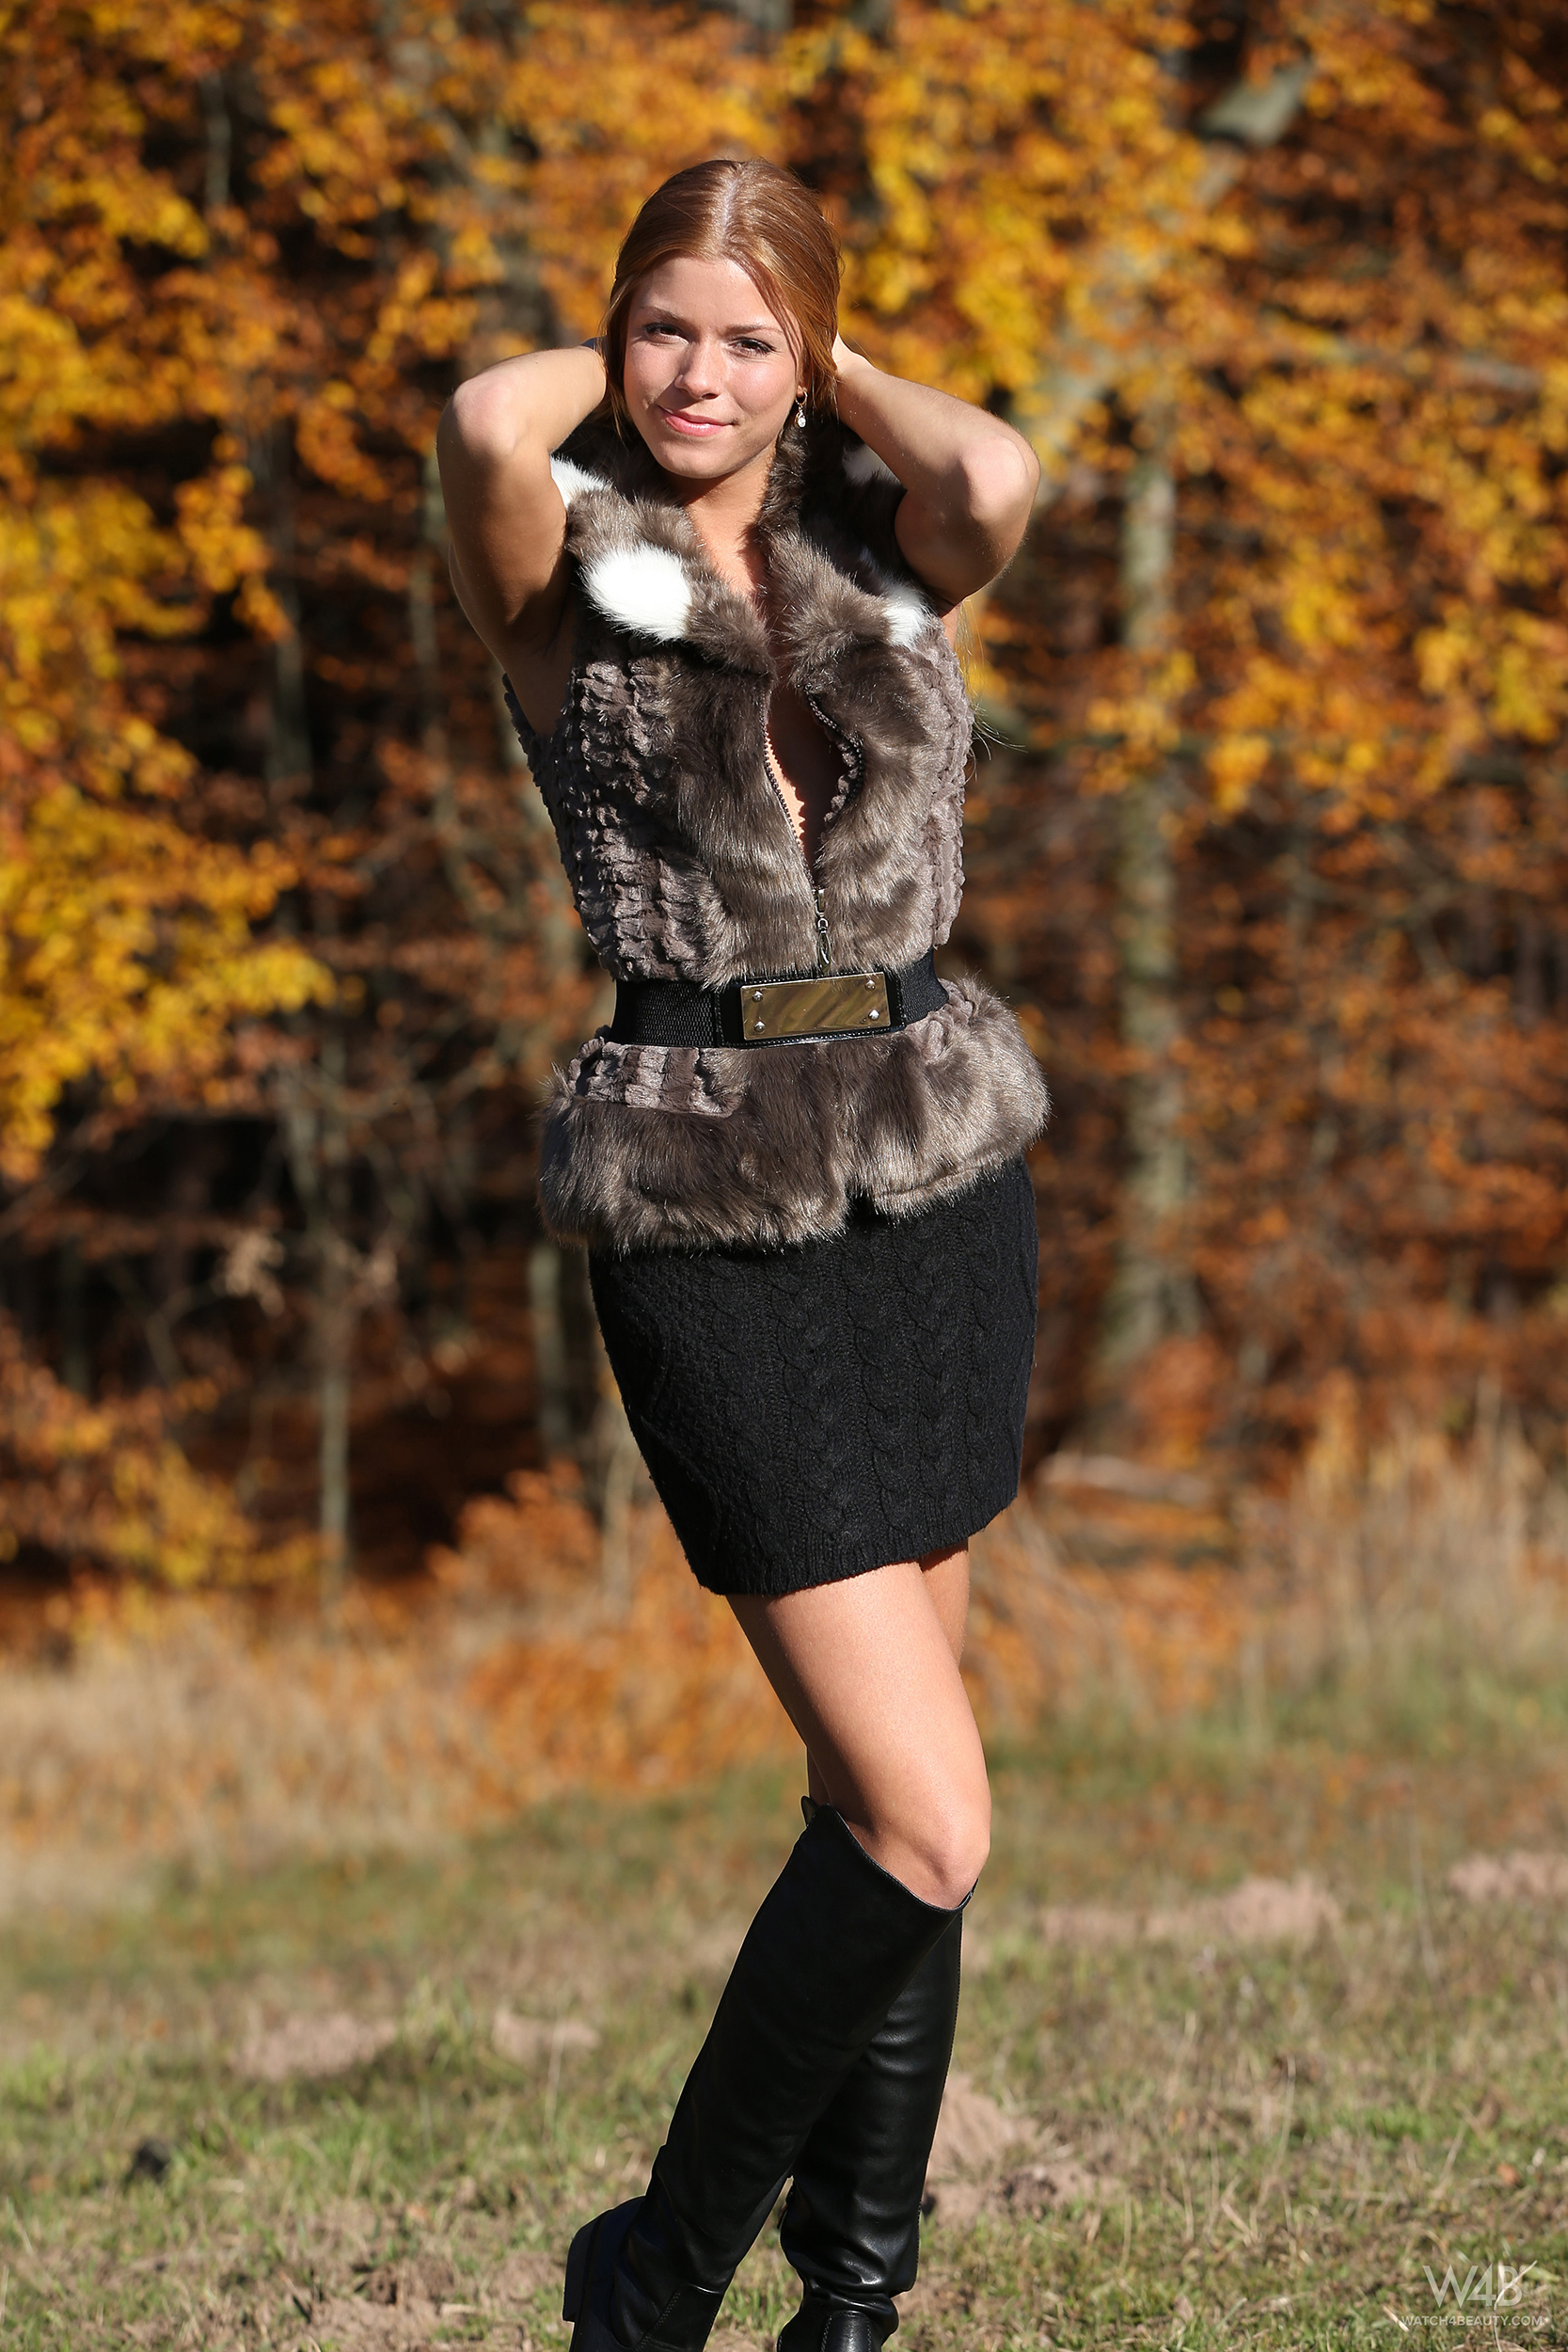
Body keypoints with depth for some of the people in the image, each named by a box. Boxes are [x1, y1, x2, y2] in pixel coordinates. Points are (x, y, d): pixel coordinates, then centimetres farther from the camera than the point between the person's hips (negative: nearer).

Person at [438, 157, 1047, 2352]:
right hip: (709, 1216, -4)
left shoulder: (882, 555, 7)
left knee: (876, 1770, 13)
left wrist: (838, 368, 0)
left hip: (942, 1172, 4)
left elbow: (1000, 478, -17)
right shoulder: (566, 581, -3)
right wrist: (606, 365, -5)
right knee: (927, 1824, -10)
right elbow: (484, 428, -26)